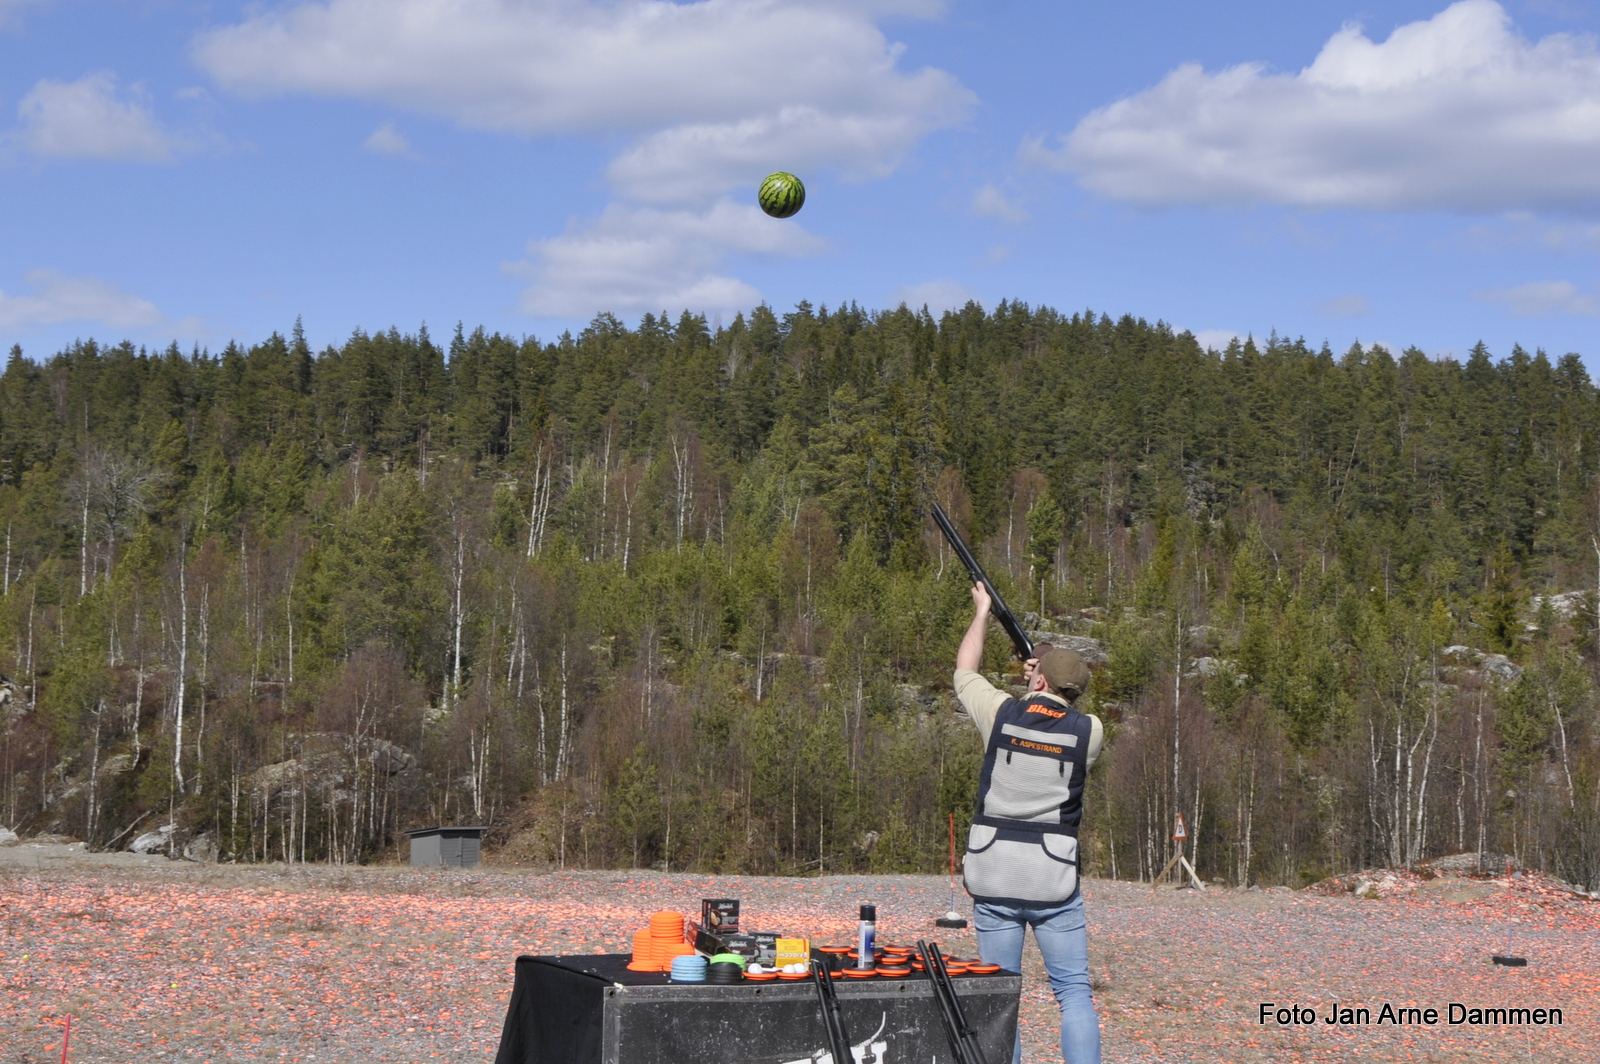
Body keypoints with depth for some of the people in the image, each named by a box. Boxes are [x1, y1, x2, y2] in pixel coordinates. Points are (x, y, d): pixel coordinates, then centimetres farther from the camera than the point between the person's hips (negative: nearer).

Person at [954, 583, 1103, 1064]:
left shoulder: (1002, 712, -1)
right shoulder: (1089, 730, -2)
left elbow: (964, 670, 19)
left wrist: (982, 611, 32)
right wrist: (1044, 672, 29)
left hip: (993, 875, 1)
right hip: (1053, 879, 0)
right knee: (1074, 992, 4)